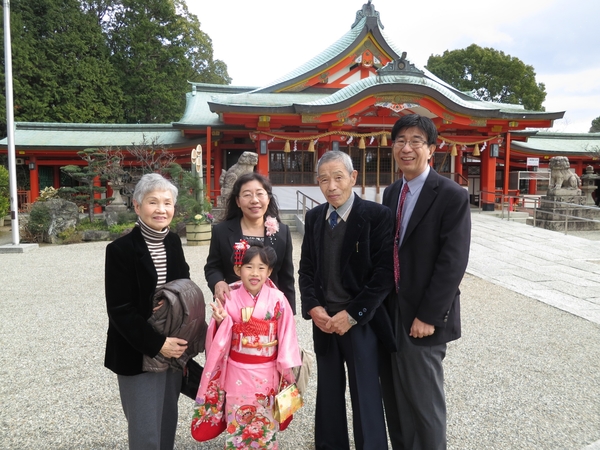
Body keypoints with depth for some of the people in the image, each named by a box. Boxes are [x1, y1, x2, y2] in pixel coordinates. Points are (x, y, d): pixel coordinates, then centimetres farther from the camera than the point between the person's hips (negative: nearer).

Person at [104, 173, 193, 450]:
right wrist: (157, 344, -18)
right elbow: (119, 311, -14)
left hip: (173, 349, 5)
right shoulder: (120, 249, -13)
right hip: (138, 354, -5)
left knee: (168, 422, 17)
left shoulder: (173, 242, 4)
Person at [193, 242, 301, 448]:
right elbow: (220, 340, -3)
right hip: (237, 373, 1)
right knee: (237, 423, 15)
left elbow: (286, 335, -5)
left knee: (265, 424, 17)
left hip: (266, 373, 0)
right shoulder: (229, 299, -9)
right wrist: (221, 321, -23)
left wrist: (287, 371, -3)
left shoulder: (277, 299, -11)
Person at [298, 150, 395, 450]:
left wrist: (352, 314, -16)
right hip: (323, 319, 5)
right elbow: (306, 268, 8)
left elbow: (385, 273, -14)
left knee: (366, 397, 7)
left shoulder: (377, 215, -11)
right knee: (328, 394, 17)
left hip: (361, 322, -4)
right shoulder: (314, 216, 5)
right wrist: (313, 307, -7)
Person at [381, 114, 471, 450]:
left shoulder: (452, 196, -13)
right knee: (395, 398, 18)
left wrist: (428, 316, -17)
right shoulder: (392, 193, 8)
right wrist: (382, 302, 6)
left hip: (422, 317, -6)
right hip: (390, 311, 6)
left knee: (424, 402, 9)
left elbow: (453, 263, -17)